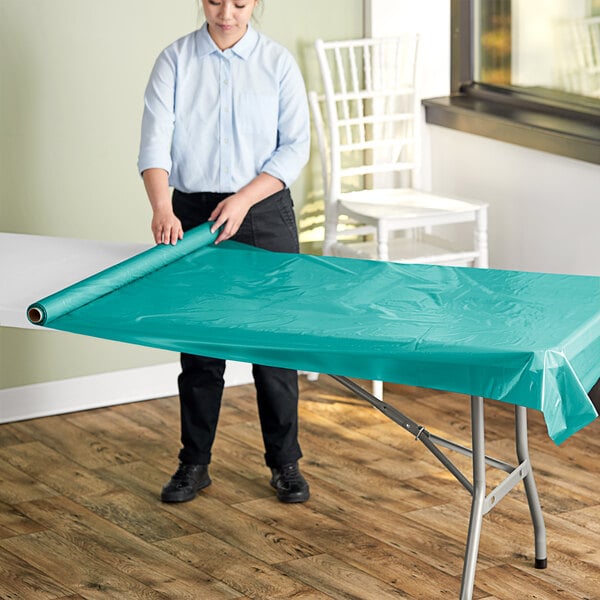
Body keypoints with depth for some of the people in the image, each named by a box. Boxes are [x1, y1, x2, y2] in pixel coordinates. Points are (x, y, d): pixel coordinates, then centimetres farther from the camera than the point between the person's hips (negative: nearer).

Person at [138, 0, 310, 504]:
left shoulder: (277, 61, -1)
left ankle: (284, 462, 16)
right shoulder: (176, 60, -1)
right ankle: (194, 463, 19)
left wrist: (244, 199, -15)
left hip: (264, 213, 0)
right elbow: (156, 141, -10)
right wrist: (163, 208, -26)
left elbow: (295, 146, -3)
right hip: (193, 213, 1)